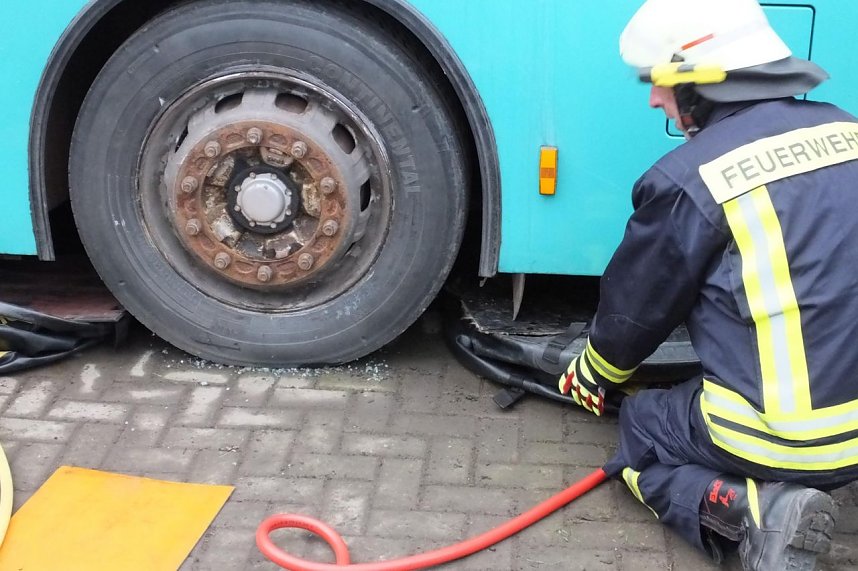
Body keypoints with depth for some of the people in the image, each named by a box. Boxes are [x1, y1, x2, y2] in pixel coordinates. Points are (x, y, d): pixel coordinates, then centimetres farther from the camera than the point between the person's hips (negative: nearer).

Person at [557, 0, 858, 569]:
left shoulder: (692, 178, -14)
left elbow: (639, 302, 1)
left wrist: (595, 374, 23)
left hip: (776, 436, -7)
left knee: (643, 426, 22)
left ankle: (751, 510, -4)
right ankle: (779, 496, 4)